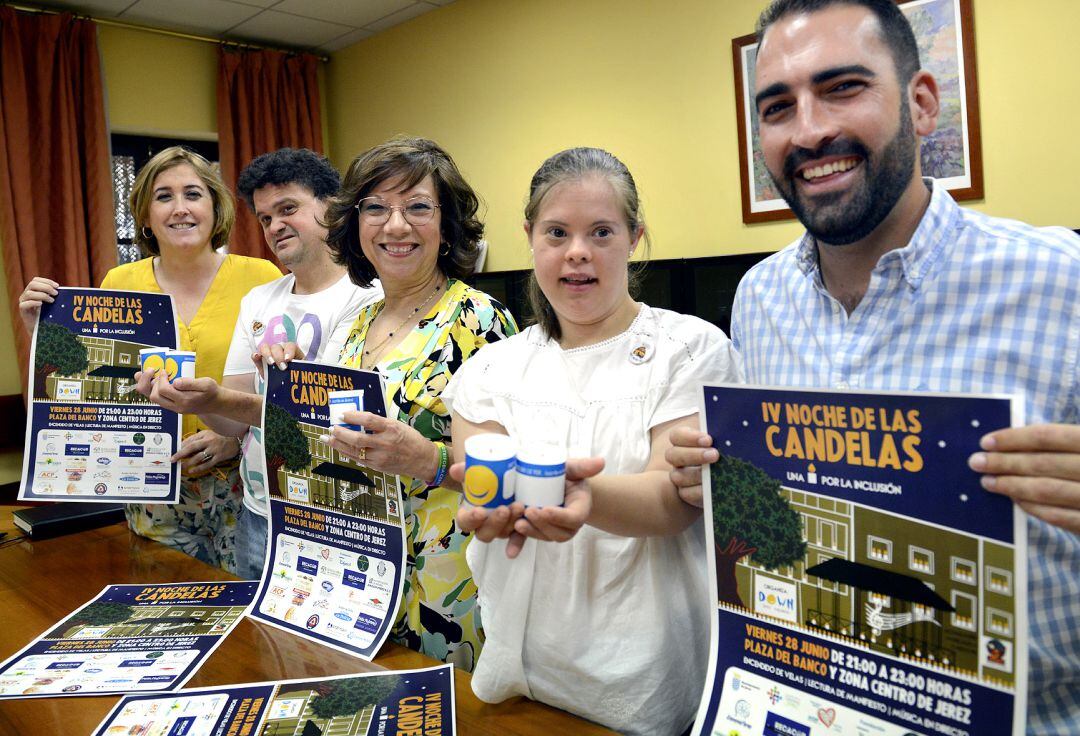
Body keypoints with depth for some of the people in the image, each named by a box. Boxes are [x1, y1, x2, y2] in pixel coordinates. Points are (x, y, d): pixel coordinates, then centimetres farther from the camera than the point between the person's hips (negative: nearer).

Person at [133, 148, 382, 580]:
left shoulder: (365, 297, -13)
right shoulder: (258, 301, 9)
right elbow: (235, 422, 5)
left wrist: (220, 401, -32)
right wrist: (185, 391, -14)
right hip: (256, 516, 7)